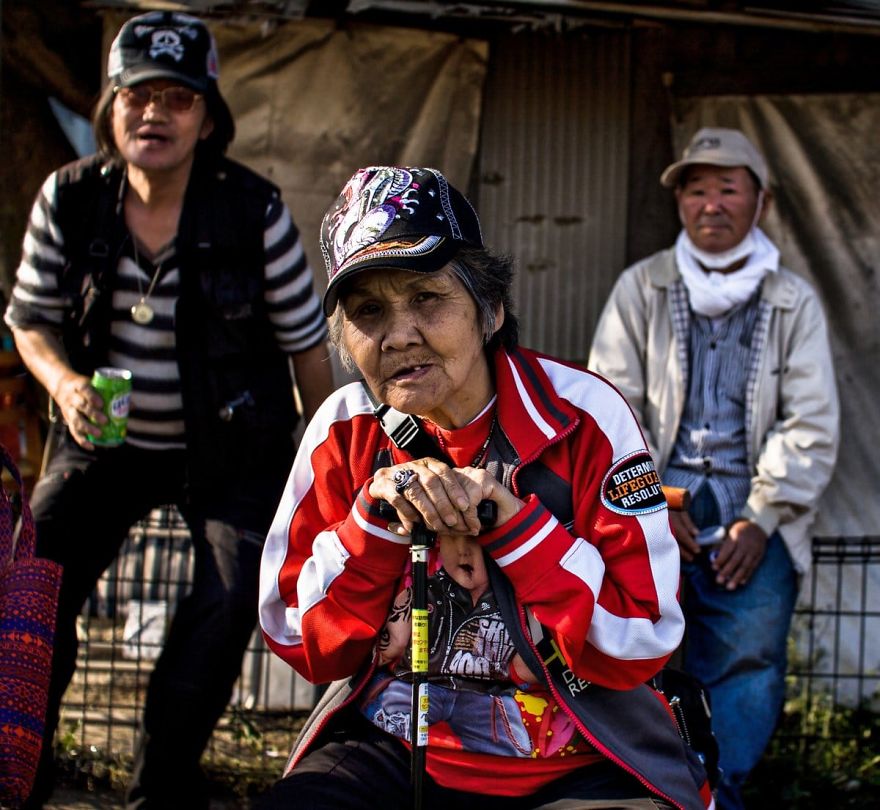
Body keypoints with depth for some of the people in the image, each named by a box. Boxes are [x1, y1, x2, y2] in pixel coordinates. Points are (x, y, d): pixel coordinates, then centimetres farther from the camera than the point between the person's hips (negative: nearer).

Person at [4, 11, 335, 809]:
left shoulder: (254, 211, -16)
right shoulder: (69, 200, -10)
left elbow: (306, 343, -6)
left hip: (233, 452, -2)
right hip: (106, 441, 2)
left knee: (226, 609, -14)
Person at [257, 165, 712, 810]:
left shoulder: (582, 415, -9)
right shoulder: (345, 431, -1)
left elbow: (639, 648, -11)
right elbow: (307, 648, 0)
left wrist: (508, 513, -20)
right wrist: (377, 517, -15)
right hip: (391, 752, 2)